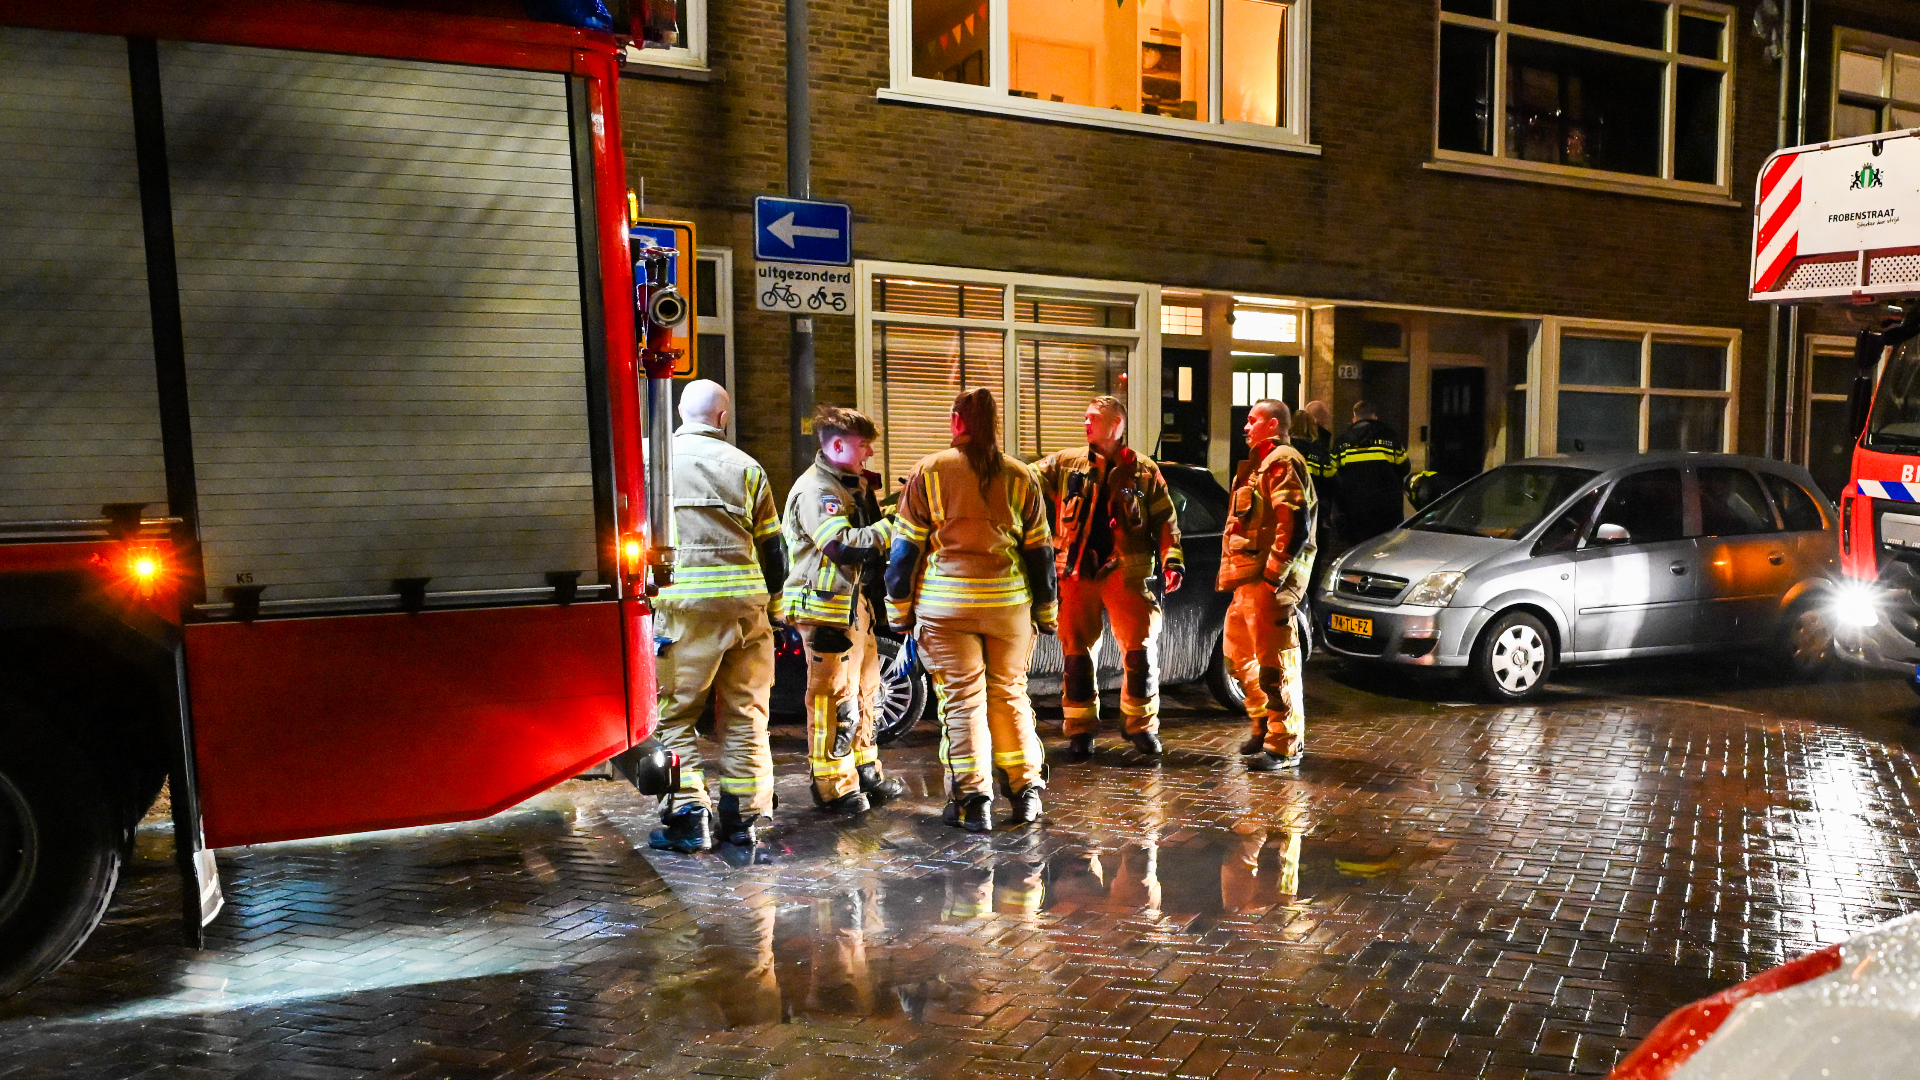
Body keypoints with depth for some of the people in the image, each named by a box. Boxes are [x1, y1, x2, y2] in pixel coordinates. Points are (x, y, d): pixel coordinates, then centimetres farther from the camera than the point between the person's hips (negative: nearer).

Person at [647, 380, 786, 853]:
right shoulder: (746, 467, 10)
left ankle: (688, 813, -2)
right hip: (745, 601, 3)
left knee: (675, 711, 4)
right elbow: (772, 548, 13)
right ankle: (743, 815, 15)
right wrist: (772, 608, 21)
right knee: (745, 713, 10)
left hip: (684, 603, -3)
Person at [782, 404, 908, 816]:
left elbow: (869, 539, 21)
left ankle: (864, 773, 28)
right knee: (834, 697, -5)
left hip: (856, 603, 10)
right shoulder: (815, 490, -15)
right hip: (827, 608, -10)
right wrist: (892, 526, -23)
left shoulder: (853, 485, 18)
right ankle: (833, 787, 3)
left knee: (863, 690, 16)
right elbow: (842, 546, -27)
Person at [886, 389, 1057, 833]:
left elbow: (905, 546, 0)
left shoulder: (929, 471, 0)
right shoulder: (1020, 477, 8)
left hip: (946, 602, -2)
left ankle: (972, 800, 4)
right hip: (1009, 601, 3)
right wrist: (1046, 611, 19)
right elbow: (1039, 550, 11)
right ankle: (1025, 788, 18)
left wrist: (899, 608, 7)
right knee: (1009, 692, 14)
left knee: (962, 697, 3)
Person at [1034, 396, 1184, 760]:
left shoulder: (1144, 470, 7)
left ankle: (1143, 725, 14)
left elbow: (1164, 520, 7)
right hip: (1076, 573, 1)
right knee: (1077, 652, 6)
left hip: (1125, 572, -1)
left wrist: (1172, 561, -4)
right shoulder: (1064, 464, 11)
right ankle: (1080, 729, 19)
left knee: (1141, 649, -3)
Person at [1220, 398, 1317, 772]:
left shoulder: (1283, 462, -10)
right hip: (1247, 579, 11)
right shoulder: (1257, 464, 23)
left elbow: (1294, 523, -20)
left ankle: (1285, 745, 0)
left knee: (1275, 661, -7)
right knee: (1239, 654, 18)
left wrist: (1274, 575, -24)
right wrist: (1231, 573, 22)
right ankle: (1265, 729, 30)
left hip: (1269, 577, -11)